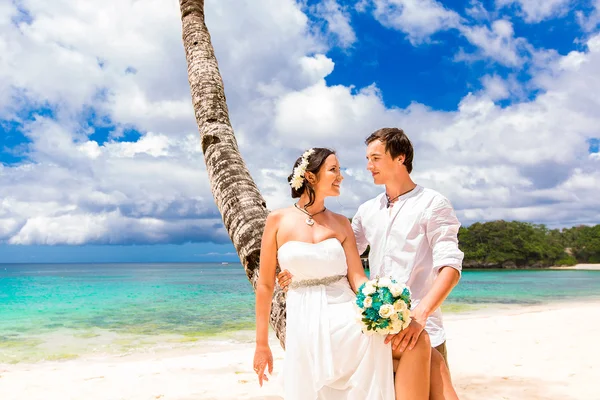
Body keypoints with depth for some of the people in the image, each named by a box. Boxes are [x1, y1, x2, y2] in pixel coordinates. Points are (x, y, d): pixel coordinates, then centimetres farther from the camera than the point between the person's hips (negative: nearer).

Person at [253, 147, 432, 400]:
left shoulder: (340, 223, 8)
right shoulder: (278, 220, 1)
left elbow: (357, 277, 1)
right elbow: (265, 285, 4)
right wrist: (262, 344, 5)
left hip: (345, 316, 1)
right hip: (305, 324, -1)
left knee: (417, 341, -23)